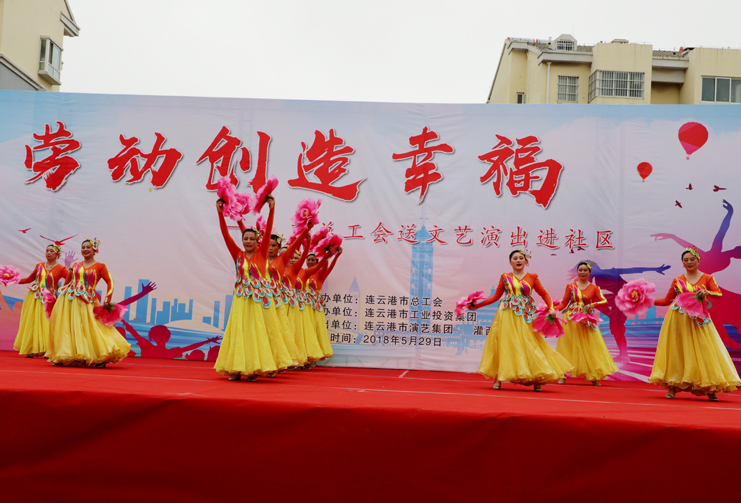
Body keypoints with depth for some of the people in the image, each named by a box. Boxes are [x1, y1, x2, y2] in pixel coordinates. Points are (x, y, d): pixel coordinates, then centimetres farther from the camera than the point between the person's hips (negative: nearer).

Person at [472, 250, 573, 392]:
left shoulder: (532, 277, 8)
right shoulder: (505, 277, 8)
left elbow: (544, 294, 10)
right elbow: (496, 296, 10)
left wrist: (551, 308, -6)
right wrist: (477, 305, 4)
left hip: (525, 315, 0)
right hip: (507, 315, 0)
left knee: (529, 344, -2)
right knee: (505, 344, -3)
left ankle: (536, 379, 5)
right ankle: (499, 377, 3)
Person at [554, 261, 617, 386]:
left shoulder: (594, 288, 6)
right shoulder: (570, 286, 6)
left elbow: (604, 301, -6)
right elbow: (564, 303, 4)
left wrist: (592, 305, -23)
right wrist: (554, 309, -14)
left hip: (587, 322, 0)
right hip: (571, 319, 0)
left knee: (590, 347, -1)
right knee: (568, 346, -1)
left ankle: (593, 377, 8)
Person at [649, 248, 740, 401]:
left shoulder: (707, 278, 6)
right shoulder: (677, 280, 9)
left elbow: (719, 294, -9)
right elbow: (667, 300, 12)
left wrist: (707, 292, -28)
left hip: (698, 320, -1)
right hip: (678, 318, 1)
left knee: (703, 351, -2)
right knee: (676, 351, -1)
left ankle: (710, 389, 7)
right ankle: (672, 387, 4)